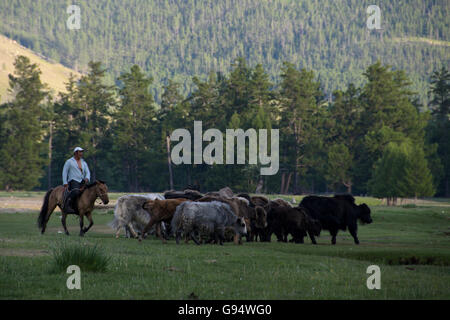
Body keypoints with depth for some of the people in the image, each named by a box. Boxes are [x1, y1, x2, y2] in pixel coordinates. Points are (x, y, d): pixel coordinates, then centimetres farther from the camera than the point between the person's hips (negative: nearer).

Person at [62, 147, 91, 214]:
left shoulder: (84, 163, 18)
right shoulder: (69, 162, 4)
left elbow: (87, 172, 10)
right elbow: (64, 172, 1)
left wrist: (87, 178, -13)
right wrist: (65, 183, -9)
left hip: (82, 182, 6)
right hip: (73, 181, -6)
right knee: (76, 191, -36)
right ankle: (66, 205, -35)